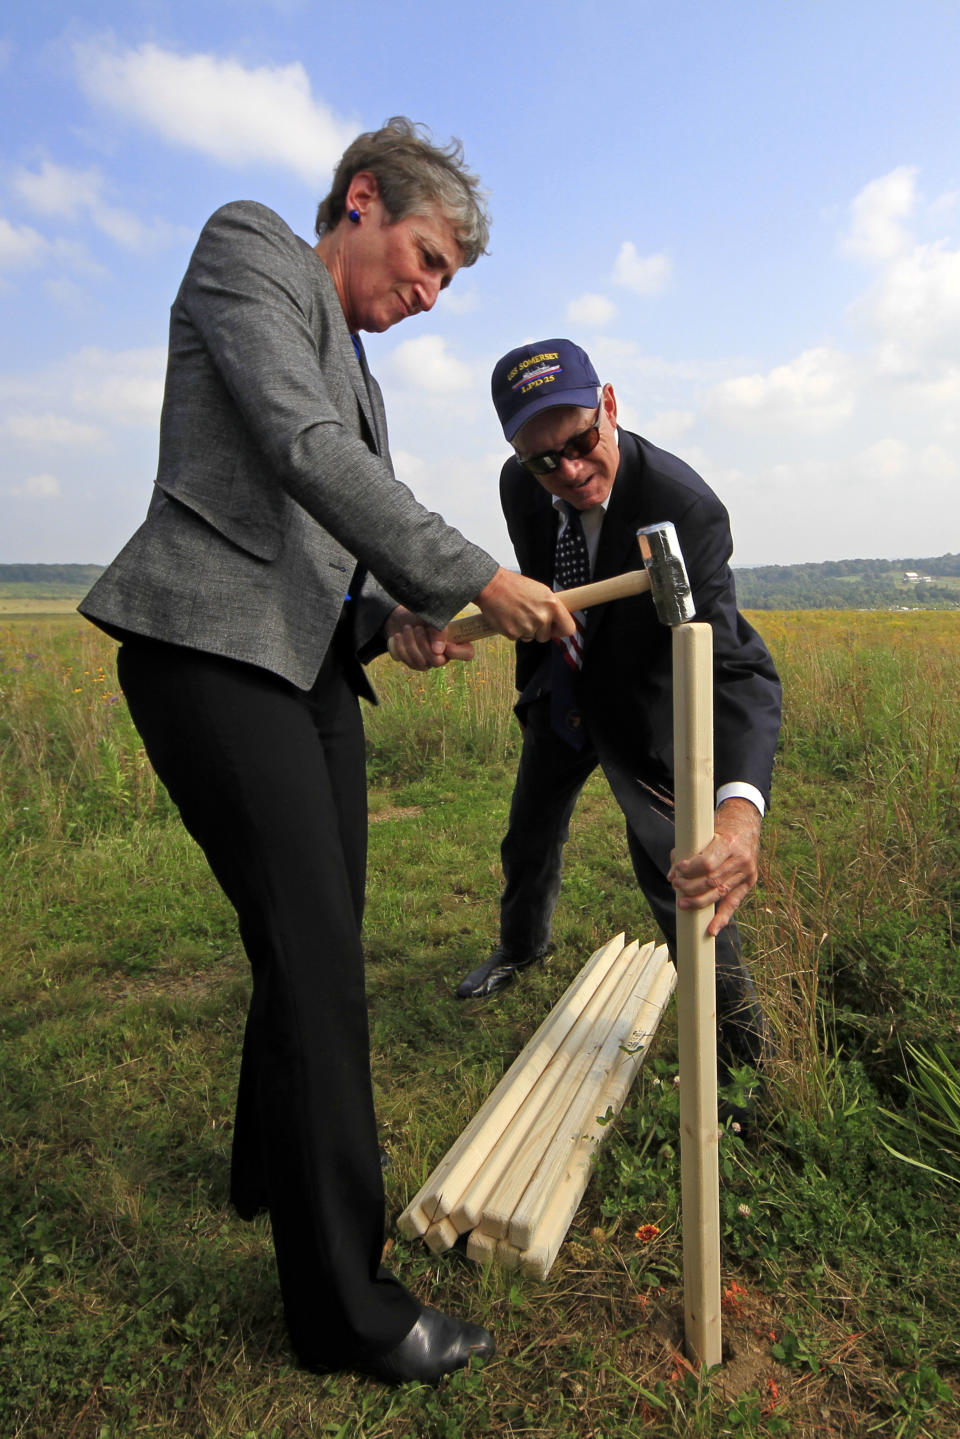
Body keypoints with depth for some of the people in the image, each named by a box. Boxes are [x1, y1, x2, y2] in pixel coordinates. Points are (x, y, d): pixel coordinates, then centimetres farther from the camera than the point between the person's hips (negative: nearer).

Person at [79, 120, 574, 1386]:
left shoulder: (347, 355, 25)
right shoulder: (249, 249, 1)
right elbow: (304, 453, -16)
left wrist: (392, 616, 3)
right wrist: (480, 582, -16)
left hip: (308, 663, 9)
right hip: (213, 651, -9)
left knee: (321, 936, 12)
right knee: (312, 951, -9)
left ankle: (272, 1167, 36)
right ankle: (344, 1304, 7)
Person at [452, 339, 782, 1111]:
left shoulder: (685, 507, -37)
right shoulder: (520, 486, -19)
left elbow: (736, 667, -47)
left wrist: (741, 809, -63)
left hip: (641, 705, -5)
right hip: (558, 690, 6)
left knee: (669, 864, -18)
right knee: (528, 842, 21)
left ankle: (744, 1040, 6)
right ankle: (522, 944, 54)